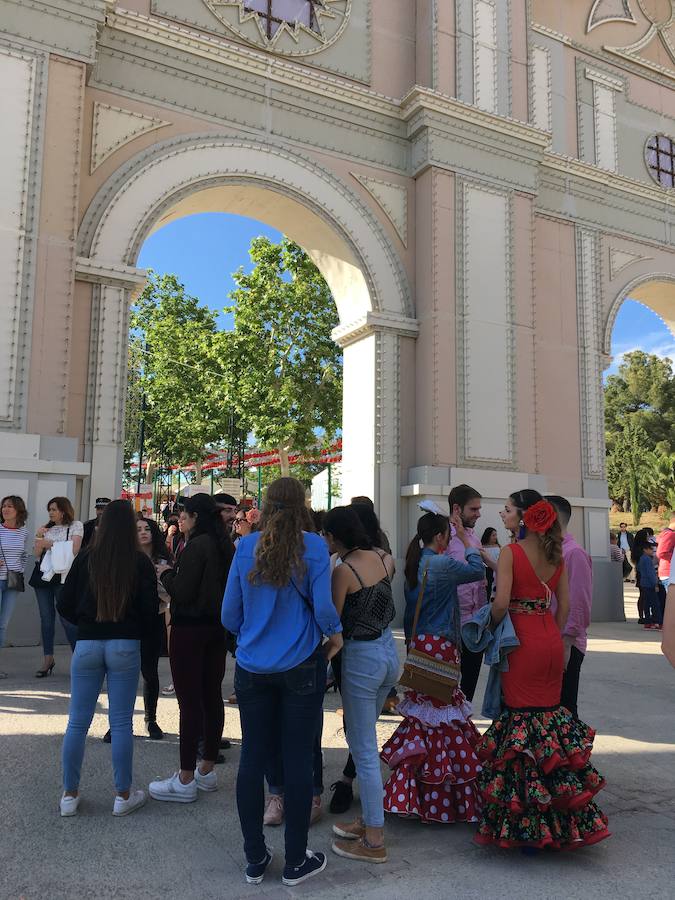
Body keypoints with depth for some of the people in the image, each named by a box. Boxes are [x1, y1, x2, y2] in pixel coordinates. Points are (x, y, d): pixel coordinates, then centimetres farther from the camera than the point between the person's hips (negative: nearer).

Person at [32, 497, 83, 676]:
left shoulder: (75, 526, 4)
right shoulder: (46, 528, 15)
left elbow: (73, 550, -7)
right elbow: (37, 553, 10)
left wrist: (50, 544, -4)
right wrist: (38, 537, -4)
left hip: (63, 576, -5)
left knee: (67, 617, -9)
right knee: (46, 618, 6)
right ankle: (48, 659, 14)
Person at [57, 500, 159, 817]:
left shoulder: (85, 558, -2)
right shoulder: (140, 562, -6)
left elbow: (64, 604, 2)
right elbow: (150, 609, -5)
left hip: (87, 645, 1)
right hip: (125, 646, -1)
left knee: (77, 722, 11)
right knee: (121, 723, 7)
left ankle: (70, 795, 21)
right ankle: (123, 796, 17)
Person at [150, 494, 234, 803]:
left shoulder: (196, 546, -16)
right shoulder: (225, 547, 9)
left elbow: (182, 593, -18)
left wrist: (166, 573, 0)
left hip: (190, 629, -9)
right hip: (217, 628, 9)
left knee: (189, 701, -3)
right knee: (212, 697, 13)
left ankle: (185, 781, 4)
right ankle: (207, 771, 25)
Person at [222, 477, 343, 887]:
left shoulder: (247, 546, -1)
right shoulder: (313, 546, -9)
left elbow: (230, 615, 2)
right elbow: (323, 608, -14)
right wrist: (335, 634, 7)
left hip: (253, 668, 3)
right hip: (301, 667, -3)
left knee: (253, 758, 12)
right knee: (298, 761, 8)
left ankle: (255, 859, 25)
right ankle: (296, 862, 21)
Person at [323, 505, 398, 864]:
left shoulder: (343, 570, -18)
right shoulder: (383, 558, 0)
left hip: (361, 658, -8)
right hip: (389, 650, 8)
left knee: (364, 751, 4)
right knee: (365, 743, 22)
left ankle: (374, 841, 14)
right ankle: (368, 819, 33)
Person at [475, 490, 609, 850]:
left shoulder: (511, 552, -12)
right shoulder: (556, 554, 8)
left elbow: (501, 603, -18)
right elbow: (564, 605, 9)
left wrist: (492, 625, 0)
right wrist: (553, 638, 17)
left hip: (522, 641, -6)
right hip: (551, 641, 6)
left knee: (521, 719, 2)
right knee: (550, 715, 15)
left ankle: (522, 818, 11)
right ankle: (561, 819, 24)